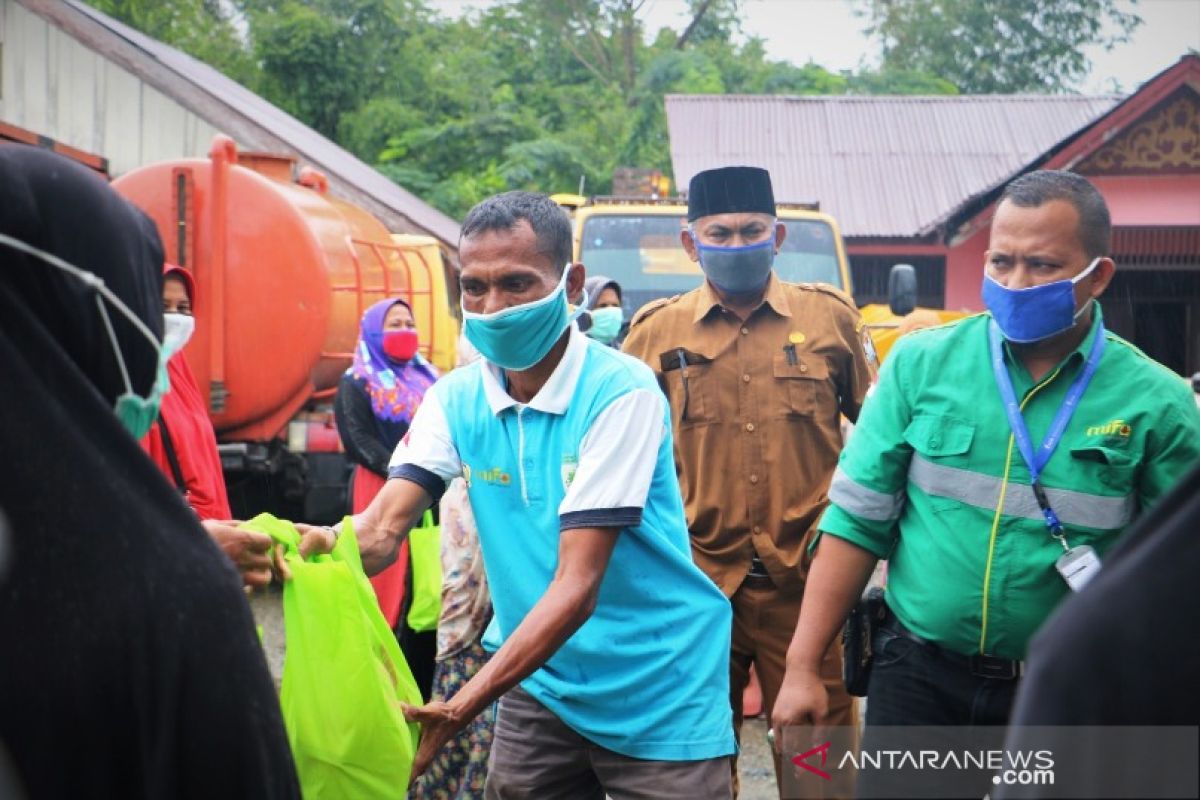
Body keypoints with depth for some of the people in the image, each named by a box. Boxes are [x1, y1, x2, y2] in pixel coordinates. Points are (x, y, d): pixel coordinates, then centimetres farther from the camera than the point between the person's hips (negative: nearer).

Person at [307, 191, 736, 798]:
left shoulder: (620, 392, -18)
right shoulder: (456, 399, -2)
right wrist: (324, 546, -38)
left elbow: (577, 583, -24)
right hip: (537, 685, 4)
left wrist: (461, 708, -32)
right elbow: (381, 529, -13)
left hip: (657, 696, -4)